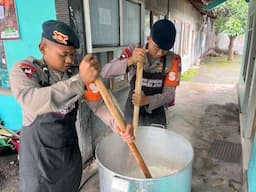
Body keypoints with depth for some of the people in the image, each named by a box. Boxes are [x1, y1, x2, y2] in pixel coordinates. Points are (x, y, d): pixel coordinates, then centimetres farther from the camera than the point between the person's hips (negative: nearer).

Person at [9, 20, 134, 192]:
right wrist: (81, 80, -45)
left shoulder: (73, 76, 0)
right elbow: (32, 102, -37)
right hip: (39, 154, -4)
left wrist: (118, 126, -25)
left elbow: (96, 104, -8)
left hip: (70, 149, 5)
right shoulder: (24, 70, -16)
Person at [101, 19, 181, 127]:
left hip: (156, 114, 1)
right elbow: (105, 72, -23)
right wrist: (130, 61, -39)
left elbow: (169, 94, -15)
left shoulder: (173, 60, -13)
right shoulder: (133, 51, -15)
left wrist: (147, 100, -34)